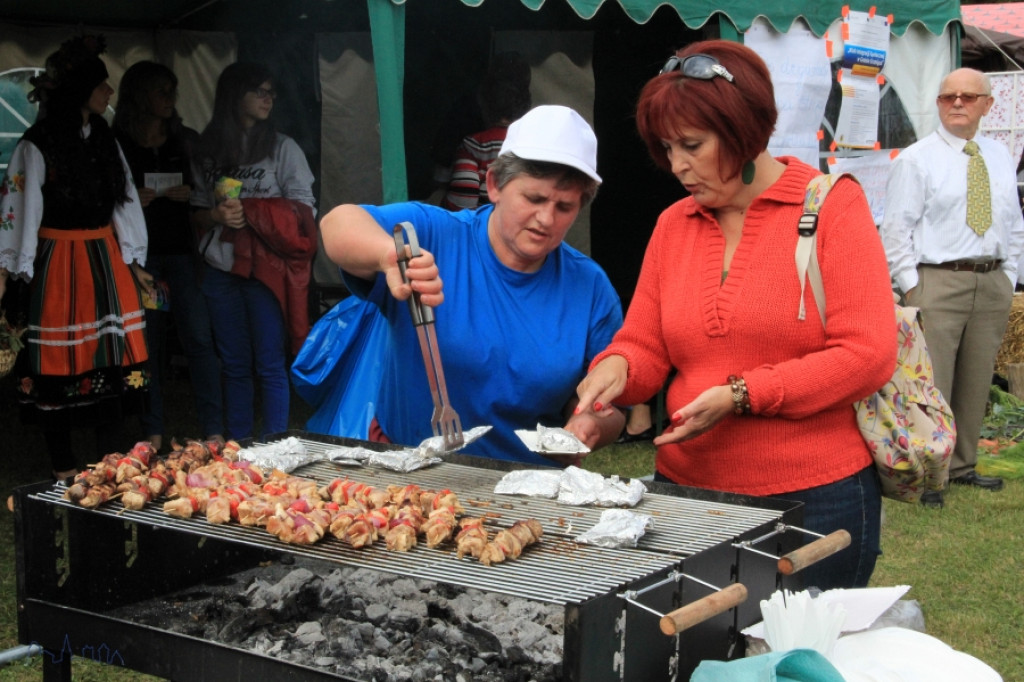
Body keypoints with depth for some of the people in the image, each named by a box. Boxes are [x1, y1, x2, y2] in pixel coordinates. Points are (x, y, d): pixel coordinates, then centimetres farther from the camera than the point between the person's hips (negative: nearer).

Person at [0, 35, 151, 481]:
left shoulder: (105, 140, 11)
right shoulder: (38, 145, -9)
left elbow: (124, 201, 13)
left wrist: (134, 261, 10)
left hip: (106, 259, 6)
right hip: (58, 261, -6)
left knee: (113, 356, 3)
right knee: (60, 360, 1)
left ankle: (111, 461, 12)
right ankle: (64, 468, 11)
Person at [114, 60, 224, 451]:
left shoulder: (187, 140, 9)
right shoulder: (116, 144, 2)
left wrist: (190, 194, -8)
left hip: (183, 250, 1)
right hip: (140, 253, -1)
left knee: (198, 338, -4)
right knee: (148, 342, 5)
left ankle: (214, 432, 0)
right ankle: (153, 433, 13)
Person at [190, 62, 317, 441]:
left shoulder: (283, 148, 2)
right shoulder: (208, 153, 11)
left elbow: (301, 211, -3)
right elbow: (197, 212, 14)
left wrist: (248, 211, -12)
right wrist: (218, 216, -9)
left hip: (266, 268, -3)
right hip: (220, 269, 3)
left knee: (270, 365, -3)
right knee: (234, 365, 9)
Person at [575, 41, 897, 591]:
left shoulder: (833, 206, -6)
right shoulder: (672, 225, 9)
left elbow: (868, 354, -12)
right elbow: (644, 346, 12)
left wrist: (742, 395, -17)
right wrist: (617, 368, -11)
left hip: (815, 499, -4)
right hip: (686, 487, 4)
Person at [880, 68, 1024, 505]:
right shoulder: (915, 160, -3)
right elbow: (896, 228, -5)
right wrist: (912, 287, -10)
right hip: (938, 281, -5)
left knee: (976, 383, 11)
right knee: (929, 384, -8)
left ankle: (962, 466, 24)